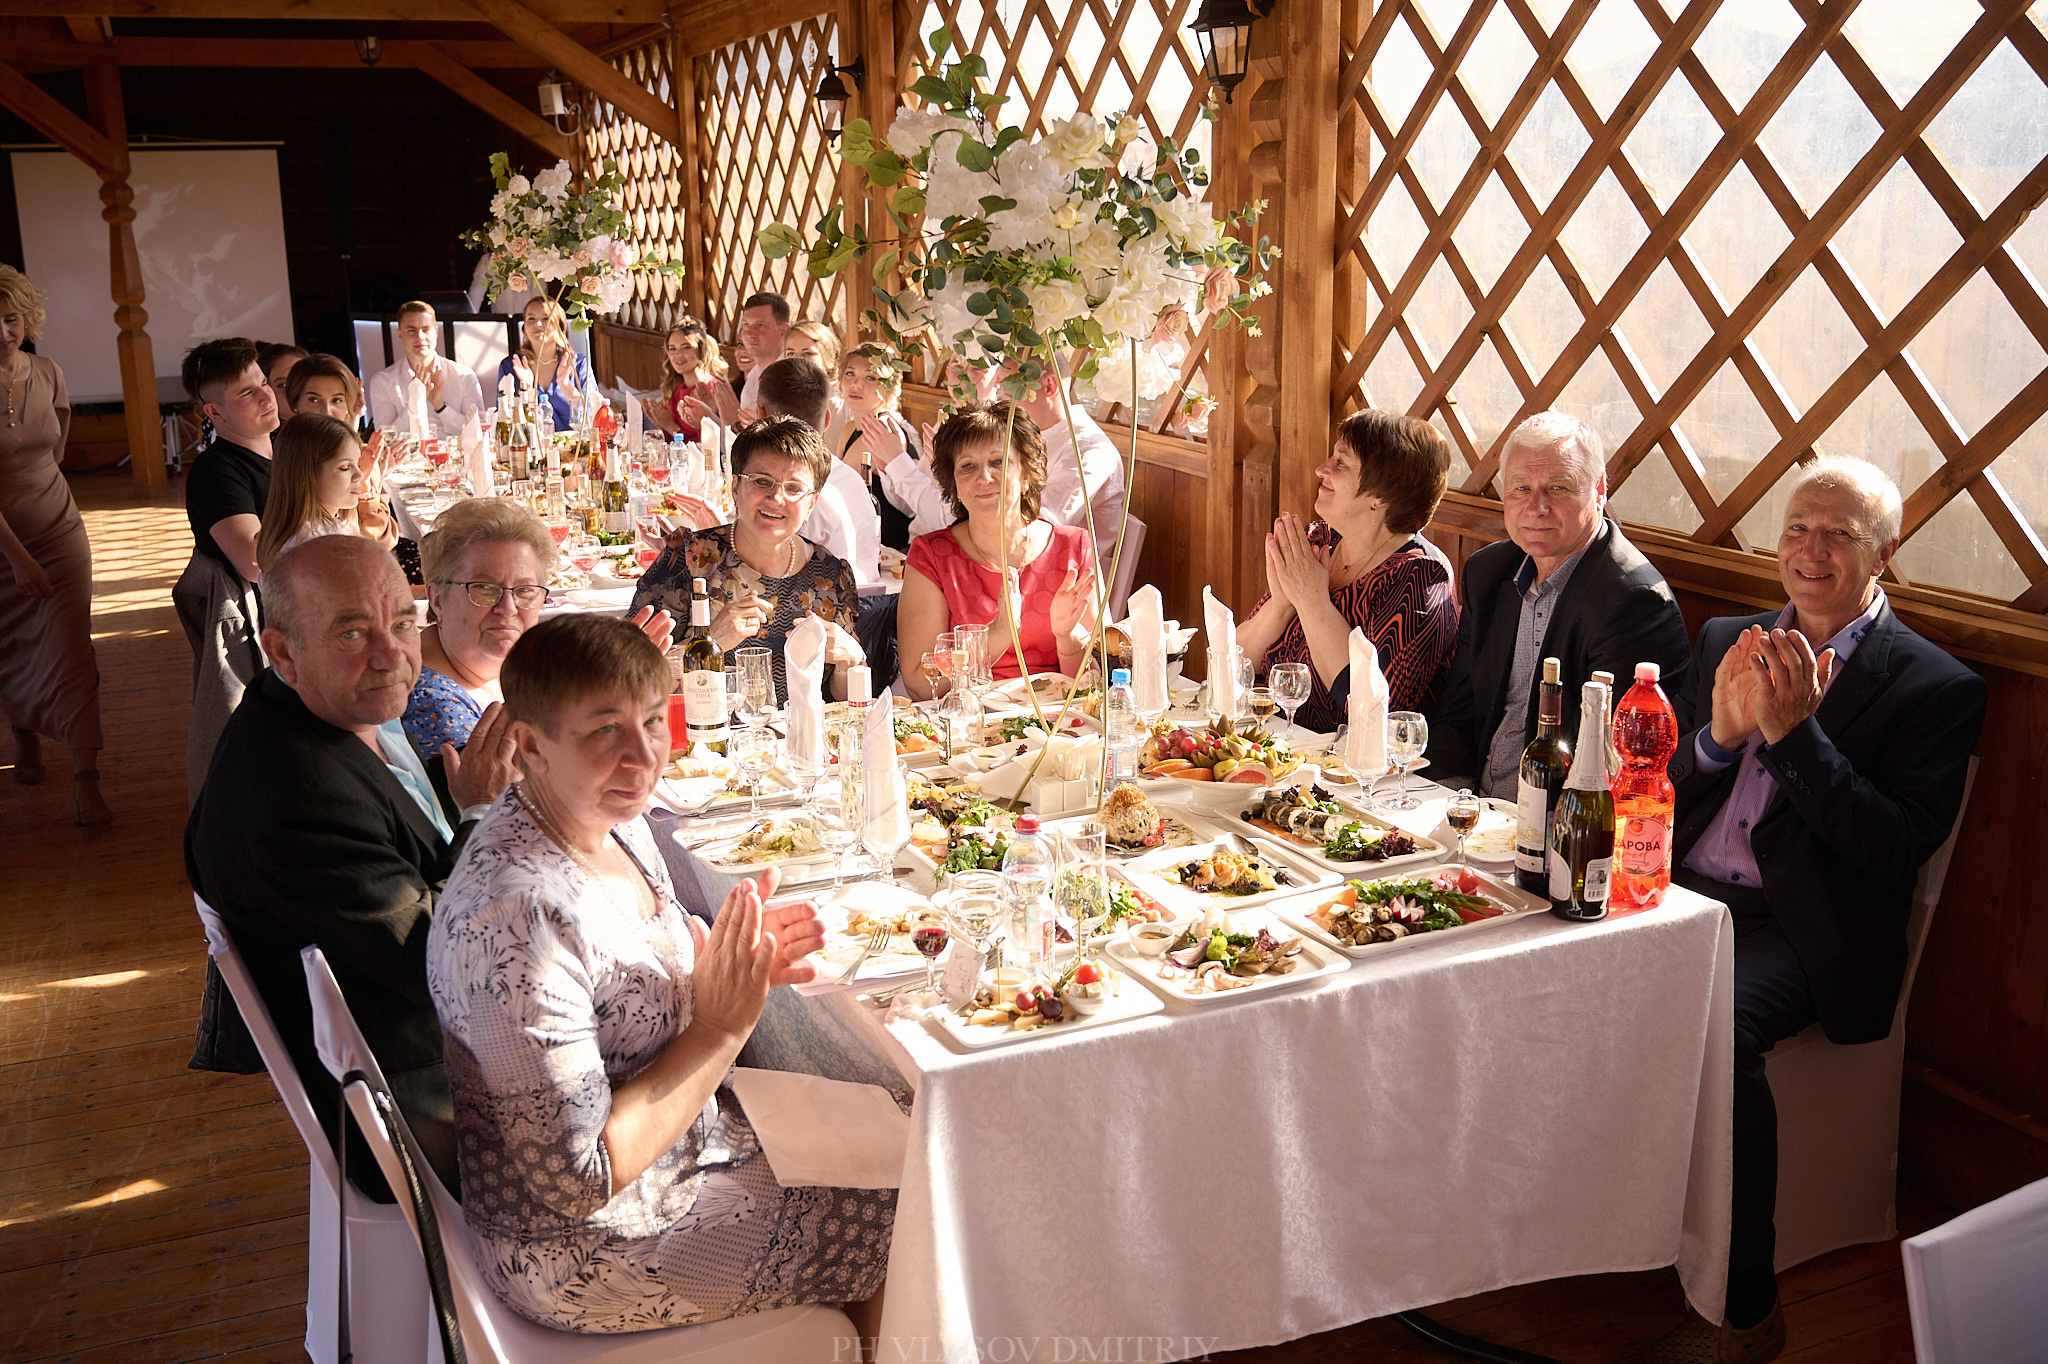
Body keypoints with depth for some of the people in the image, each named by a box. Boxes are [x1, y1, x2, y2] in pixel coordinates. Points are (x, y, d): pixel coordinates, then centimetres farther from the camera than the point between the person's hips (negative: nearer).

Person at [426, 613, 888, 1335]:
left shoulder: (616, 822, -4)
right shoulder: (519, 916, -32)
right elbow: (576, 1181, -28)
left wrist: (732, 971, -9)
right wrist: (721, 1028, -24)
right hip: (582, 1253, -8)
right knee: (912, 1216, 0)